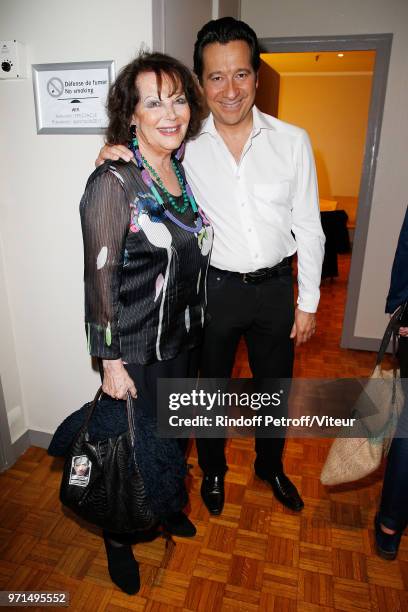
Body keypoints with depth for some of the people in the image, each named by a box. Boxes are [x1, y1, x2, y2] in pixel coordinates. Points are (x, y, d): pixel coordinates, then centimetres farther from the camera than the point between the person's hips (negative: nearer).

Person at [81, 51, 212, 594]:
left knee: (174, 434, 25)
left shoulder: (183, 170, 3)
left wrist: (198, 326, 13)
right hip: (138, 352, -7)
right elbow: (100, 279, -18)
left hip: (184, 340, 7)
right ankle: (118, 536, 43)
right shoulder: (113, 182, -19)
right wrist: (110, 361, -15)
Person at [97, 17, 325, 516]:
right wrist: (114, 160, -15)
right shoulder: (185, 145, -6)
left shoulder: (292, 141, -4)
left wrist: (308, 301, 0)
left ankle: (270, 466, 49)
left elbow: (309, 228, 0)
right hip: (213, 288, -1)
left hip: (275, 288, 2)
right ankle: (212, 469, 46)